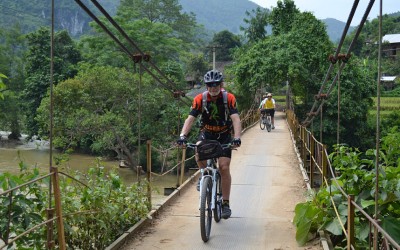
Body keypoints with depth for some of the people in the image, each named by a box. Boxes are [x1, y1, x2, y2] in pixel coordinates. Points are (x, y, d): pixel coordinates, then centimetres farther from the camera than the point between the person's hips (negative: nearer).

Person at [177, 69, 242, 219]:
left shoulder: (229, 98, -18)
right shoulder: (200, 99, -16)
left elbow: (235, 119, -28)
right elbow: (190, 118, -23)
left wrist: (237, 137, -45)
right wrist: (182, 136, -40)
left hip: (224, 135, -1)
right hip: (207, 133, 1)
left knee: (224, 167, -13)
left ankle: (226, 204, -1)